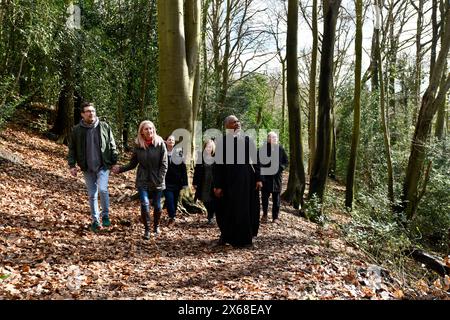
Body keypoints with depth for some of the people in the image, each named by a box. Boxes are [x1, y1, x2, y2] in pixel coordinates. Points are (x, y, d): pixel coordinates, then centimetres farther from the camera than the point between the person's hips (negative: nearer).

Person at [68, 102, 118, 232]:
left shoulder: (104, 127, -1)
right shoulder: (76, 130, 0)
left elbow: (112, 146, 4)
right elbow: (72, 149, 6)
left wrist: (114, 162, 0)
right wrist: (72, 165, -1)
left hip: (103, 166, -2)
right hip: (87, 169, 2)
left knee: (102, 189, -18)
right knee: (92, 195, 9)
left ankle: (105, 215, 3)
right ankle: (95, 220, 22)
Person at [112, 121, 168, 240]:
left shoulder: (160, 143, -7)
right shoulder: (138, 145, -1)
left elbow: (164, 164, -5)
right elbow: (133, 163, 7)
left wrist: (159, 179, -11)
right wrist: (120, 169, -6)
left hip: (157, 181, 0)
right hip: (142, 181, 1)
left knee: (157, 205, 8)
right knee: (144, 204, -11)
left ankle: (156, 226, 33)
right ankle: (147, 229, 7)